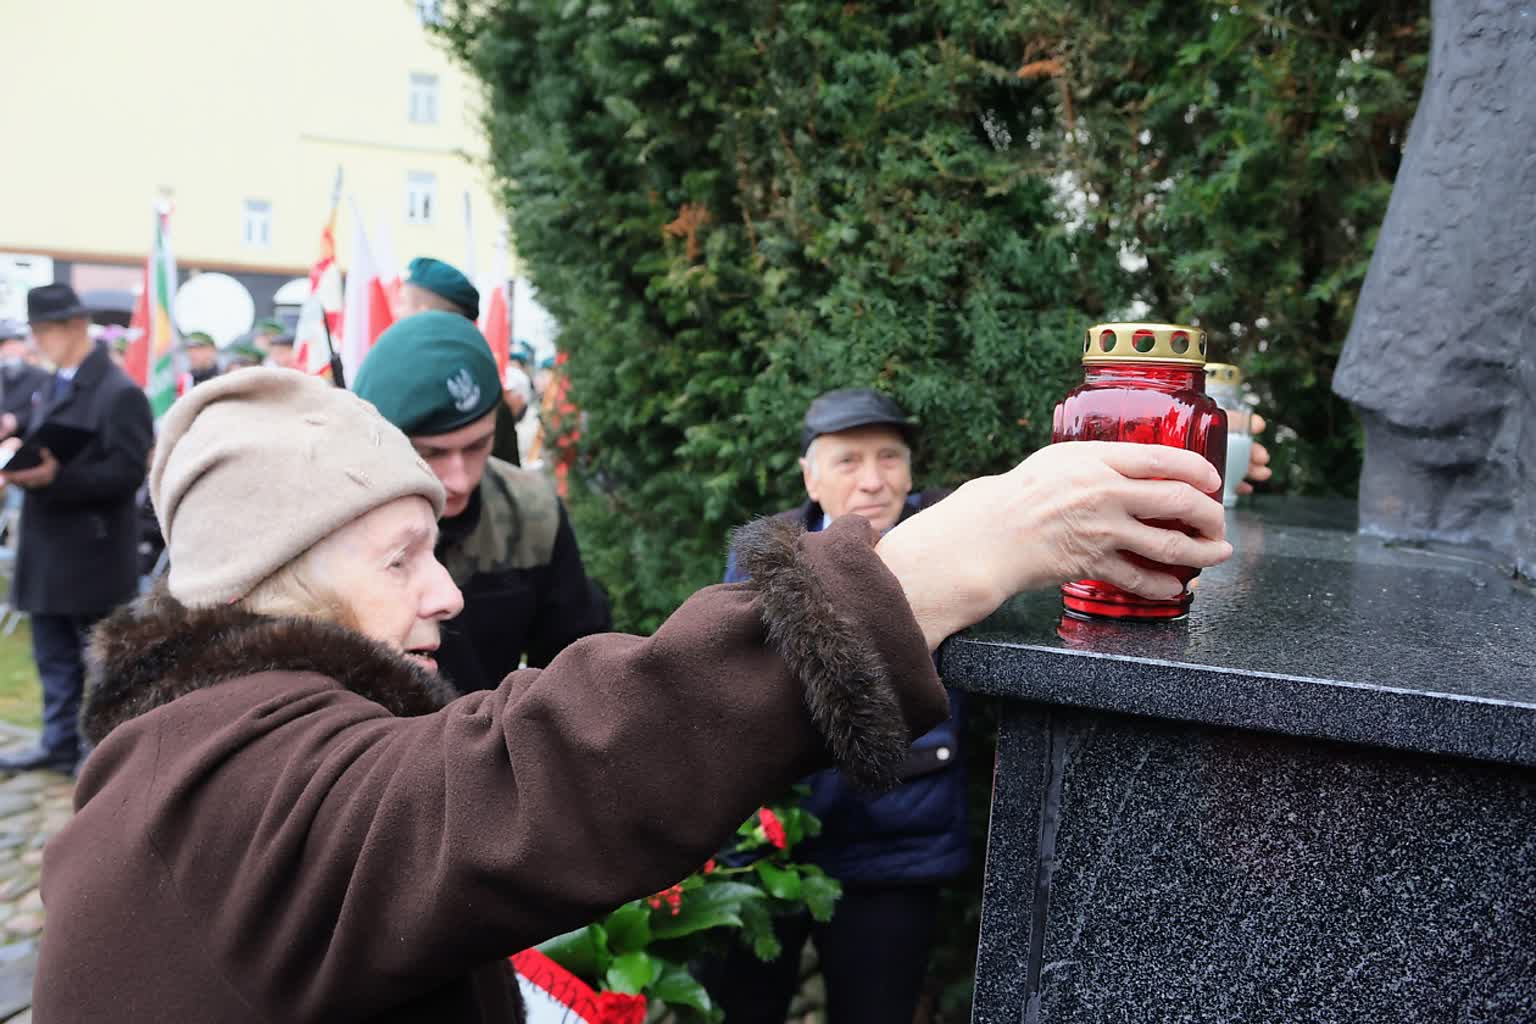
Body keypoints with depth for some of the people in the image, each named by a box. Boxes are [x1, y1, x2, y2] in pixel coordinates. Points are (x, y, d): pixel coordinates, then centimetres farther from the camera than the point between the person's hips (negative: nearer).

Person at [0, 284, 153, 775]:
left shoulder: (120, 393, -16)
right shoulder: (53, 387, 12)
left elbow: (127, 472, -22)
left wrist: (56, 476, -29)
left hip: (93, 551, -9)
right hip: (49, 550, 9)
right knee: (54, 656, 17)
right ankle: (60, 743, 29)